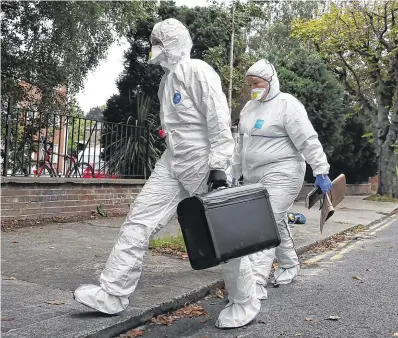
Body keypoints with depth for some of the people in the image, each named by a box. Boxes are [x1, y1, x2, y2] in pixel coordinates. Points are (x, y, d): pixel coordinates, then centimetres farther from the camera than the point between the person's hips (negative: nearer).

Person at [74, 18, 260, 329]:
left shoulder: (197, 71, -12)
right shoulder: (168, 77, 15)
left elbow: (219, 121, -19)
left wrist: (218, 167, -23)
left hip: (204, 166, -8)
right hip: (172, 164, 9)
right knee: (139, 222, 1)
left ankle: (245, 303, 20)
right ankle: (113, 295, 8)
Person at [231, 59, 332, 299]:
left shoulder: (287, 105, -11)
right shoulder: (249, 108, 13)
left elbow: (308, 141, -15)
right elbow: (242, 145, 20)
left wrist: (321, 172, -19)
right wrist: (234, 174, 20)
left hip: (281, 176, -8)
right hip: (254, 178, 8)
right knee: (276, 224, 17)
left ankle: (256, 283, -14)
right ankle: (290, 265, 35)